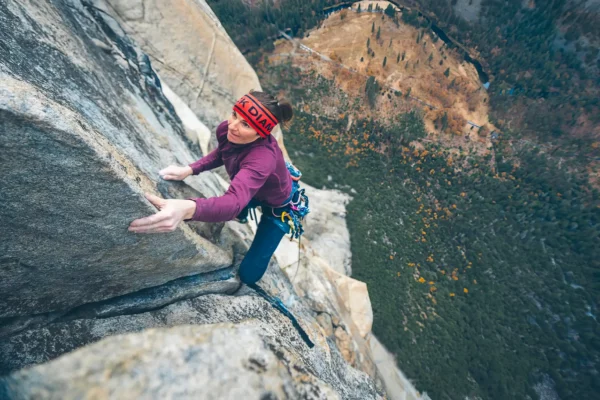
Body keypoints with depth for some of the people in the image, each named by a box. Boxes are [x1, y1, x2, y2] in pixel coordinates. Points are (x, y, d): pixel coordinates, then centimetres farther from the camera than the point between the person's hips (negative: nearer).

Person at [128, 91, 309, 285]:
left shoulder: (263, 158, -45)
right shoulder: (225, 130, -23)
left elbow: (235, 202, -59)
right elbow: (221, 153, -2)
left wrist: (188, 209, -78)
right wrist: (189, 169, -18)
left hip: (280, 205, -5)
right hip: (254, 191, 6)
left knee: (248, 274, 1)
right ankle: (242, 215, 61)